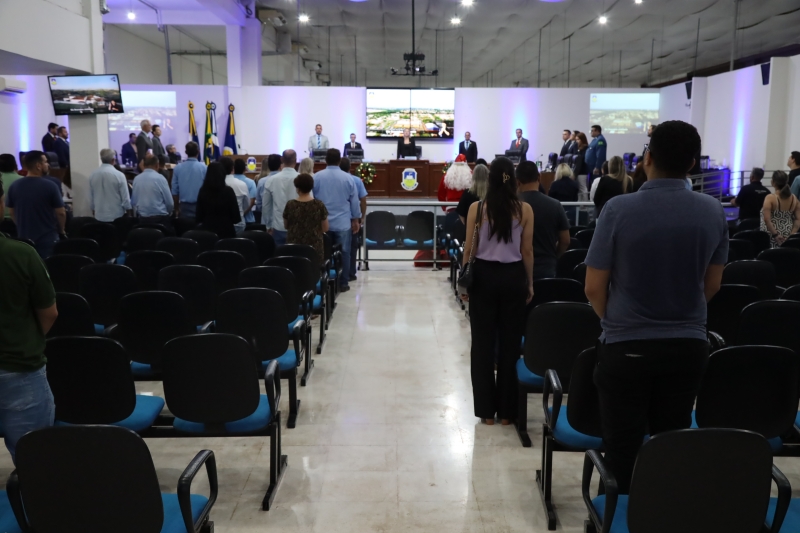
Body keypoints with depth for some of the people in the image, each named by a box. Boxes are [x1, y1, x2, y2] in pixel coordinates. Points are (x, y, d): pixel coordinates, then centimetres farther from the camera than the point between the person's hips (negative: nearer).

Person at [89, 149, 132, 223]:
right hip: (117, 216, -4)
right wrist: (129, 213, 4)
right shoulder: (119, 175, -12)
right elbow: (125, 198, -9)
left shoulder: (92, 175, 1)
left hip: (100, 216, 4)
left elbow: (91, 198, 8)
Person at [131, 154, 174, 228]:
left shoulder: (136, 179, 4)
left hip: (143, 218, 5)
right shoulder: (160, 178, -9)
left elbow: (133, 202, 10)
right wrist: (166, 213, 11)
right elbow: (170, 202, -7)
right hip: (160, 218, -4)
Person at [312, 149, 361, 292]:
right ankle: (343, 283, 7)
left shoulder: (317, 177, -2)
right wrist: (356, 220, 12)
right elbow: (354, 201, 2)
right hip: (343, 222, -1)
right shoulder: (348, 178, -4)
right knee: (343, 253, 5)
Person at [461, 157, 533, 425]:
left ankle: (486, 409, 14)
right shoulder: (524, 209, -3)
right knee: (511, 342, 10)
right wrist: (529, 282, 10)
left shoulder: (477, 208, -4)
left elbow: (469, 248, -2)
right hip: (513, 277, 1)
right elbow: (527, 251, -1)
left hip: (484, 275, 0)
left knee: (483, 343, 8)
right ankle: (506, 410, 17)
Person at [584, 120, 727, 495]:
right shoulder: (713, 211, -3)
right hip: (688, 345, 4)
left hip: (627, 345, -3)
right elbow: (712, 285, 8)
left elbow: (594, 288, -10)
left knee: (623, 450, 8)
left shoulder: (619, 209, -15)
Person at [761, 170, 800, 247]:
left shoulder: (770, 198, -11)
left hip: (772, 238, -5)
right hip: (787, 237, 5)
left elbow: (767, 220, -19)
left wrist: (775, 235, -13)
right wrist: (791, 235, 1)